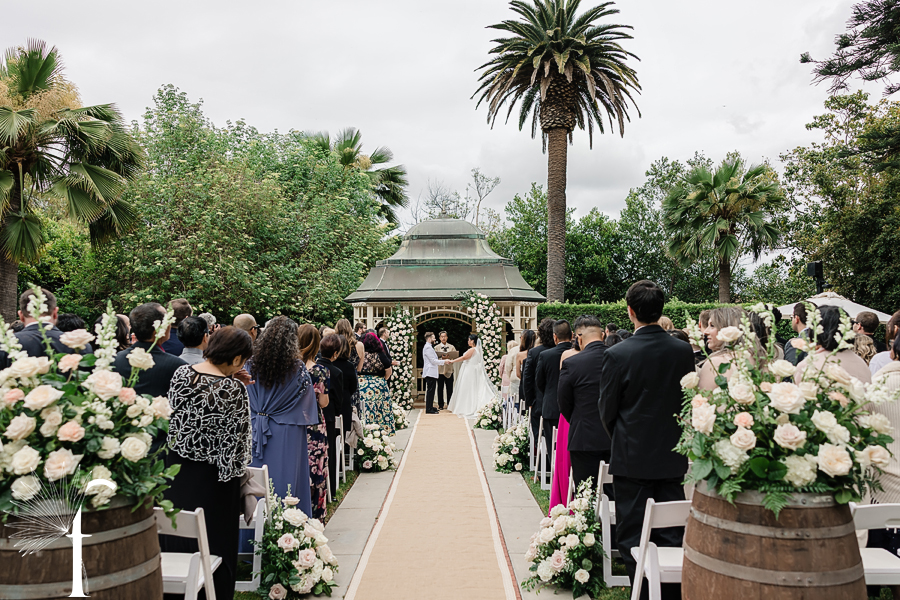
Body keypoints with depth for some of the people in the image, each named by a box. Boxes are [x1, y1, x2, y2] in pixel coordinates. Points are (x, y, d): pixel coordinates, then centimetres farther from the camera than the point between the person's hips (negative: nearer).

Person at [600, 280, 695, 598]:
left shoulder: (617, 354, -15)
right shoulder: (684, 351, -4)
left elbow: (607, 410, -5)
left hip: (631, 458, -4)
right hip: (672, 458, 4)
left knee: (633, 538, 7)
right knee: (671, 536, 13)